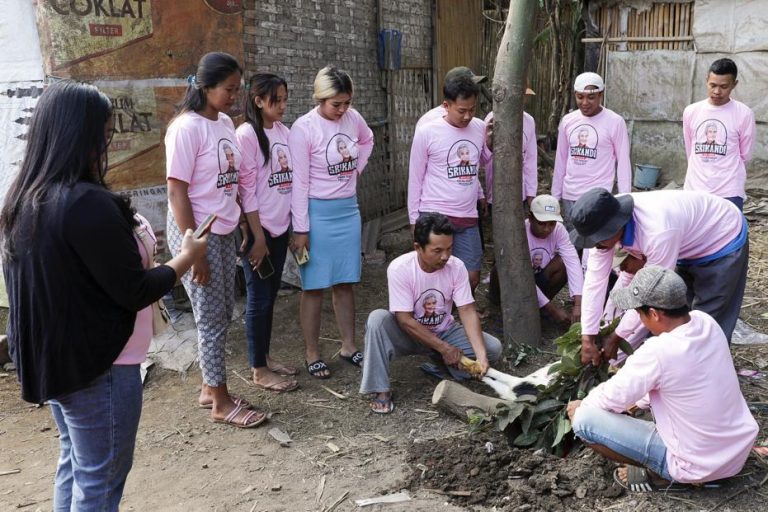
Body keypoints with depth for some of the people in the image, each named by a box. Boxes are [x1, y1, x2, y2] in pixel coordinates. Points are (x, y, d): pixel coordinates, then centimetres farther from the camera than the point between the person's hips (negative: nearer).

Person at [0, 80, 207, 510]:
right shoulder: (87, 203, -26)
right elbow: (136, 292, -21)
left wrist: (122, 237, 16)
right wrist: (187, 257, -6)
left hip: (52, 357, 9)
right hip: (97, 366, -9)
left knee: (74, 463, 24)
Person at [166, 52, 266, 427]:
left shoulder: (225, 123, 7)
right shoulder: (187, 127, -16)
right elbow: (176, 192, -17)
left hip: (224, 231, 8)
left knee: (222, 314, 14)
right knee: (212, 319, 2)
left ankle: (210, 388, 30)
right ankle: (221, 402, 16)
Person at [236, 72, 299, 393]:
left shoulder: (283, 131, 8)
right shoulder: (247, 134, -12)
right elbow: (246, 188, -15)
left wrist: (293, 224, 10)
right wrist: (256, 235, -15)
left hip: (281, 226, 7)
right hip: (258, 229, -7)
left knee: (270, 295, 15)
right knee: (259, 298, 2)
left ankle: (264, 357, 28)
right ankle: (258, 369, 14)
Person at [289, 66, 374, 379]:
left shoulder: (353, 118, 0)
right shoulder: (304, 128, -15)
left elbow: (367, 141, 24)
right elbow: (299, 182, -15)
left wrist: (357, 168, 9)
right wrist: (300, 229, -15)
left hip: (348, 210, 5)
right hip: (318, 212, -5)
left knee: (345, 282, 13)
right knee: (315, 286, 3)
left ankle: (348, 346, 26)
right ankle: (312, 354, 15)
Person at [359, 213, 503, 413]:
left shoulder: (456, 267, -17)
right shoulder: (399, 268, -26)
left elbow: (467, 311, -19)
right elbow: (405, 320, -25)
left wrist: (481, 355, -32)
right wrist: (444, 348, -27)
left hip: (445, 332, 3)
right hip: (409, 334, -2)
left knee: (493, 348, -18)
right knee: (377, 318, -34)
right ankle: (381, 390, -25)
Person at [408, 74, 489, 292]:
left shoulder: (480, 128, 5)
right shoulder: (426, 132, -7)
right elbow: (415, 179, -1)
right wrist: (414, 219, 0)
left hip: (468, 218, 4)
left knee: (472, 277, 6)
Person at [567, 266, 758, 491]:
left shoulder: (658, 352, -29)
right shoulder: (706, 322, -8)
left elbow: (611, 398, -13)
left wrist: (581, 406, 6)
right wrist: (641, 400, 17)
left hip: (699, 465, -7)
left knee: (584, 419, -10)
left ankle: (656, 475, 3)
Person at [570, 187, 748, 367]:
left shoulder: (658, 232, -43)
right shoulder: (604, 225, -23)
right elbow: (595, 280, -19)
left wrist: (616, 338, -23)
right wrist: (587, 339, -20)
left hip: (723, 242, -7)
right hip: (687, 246, 7)